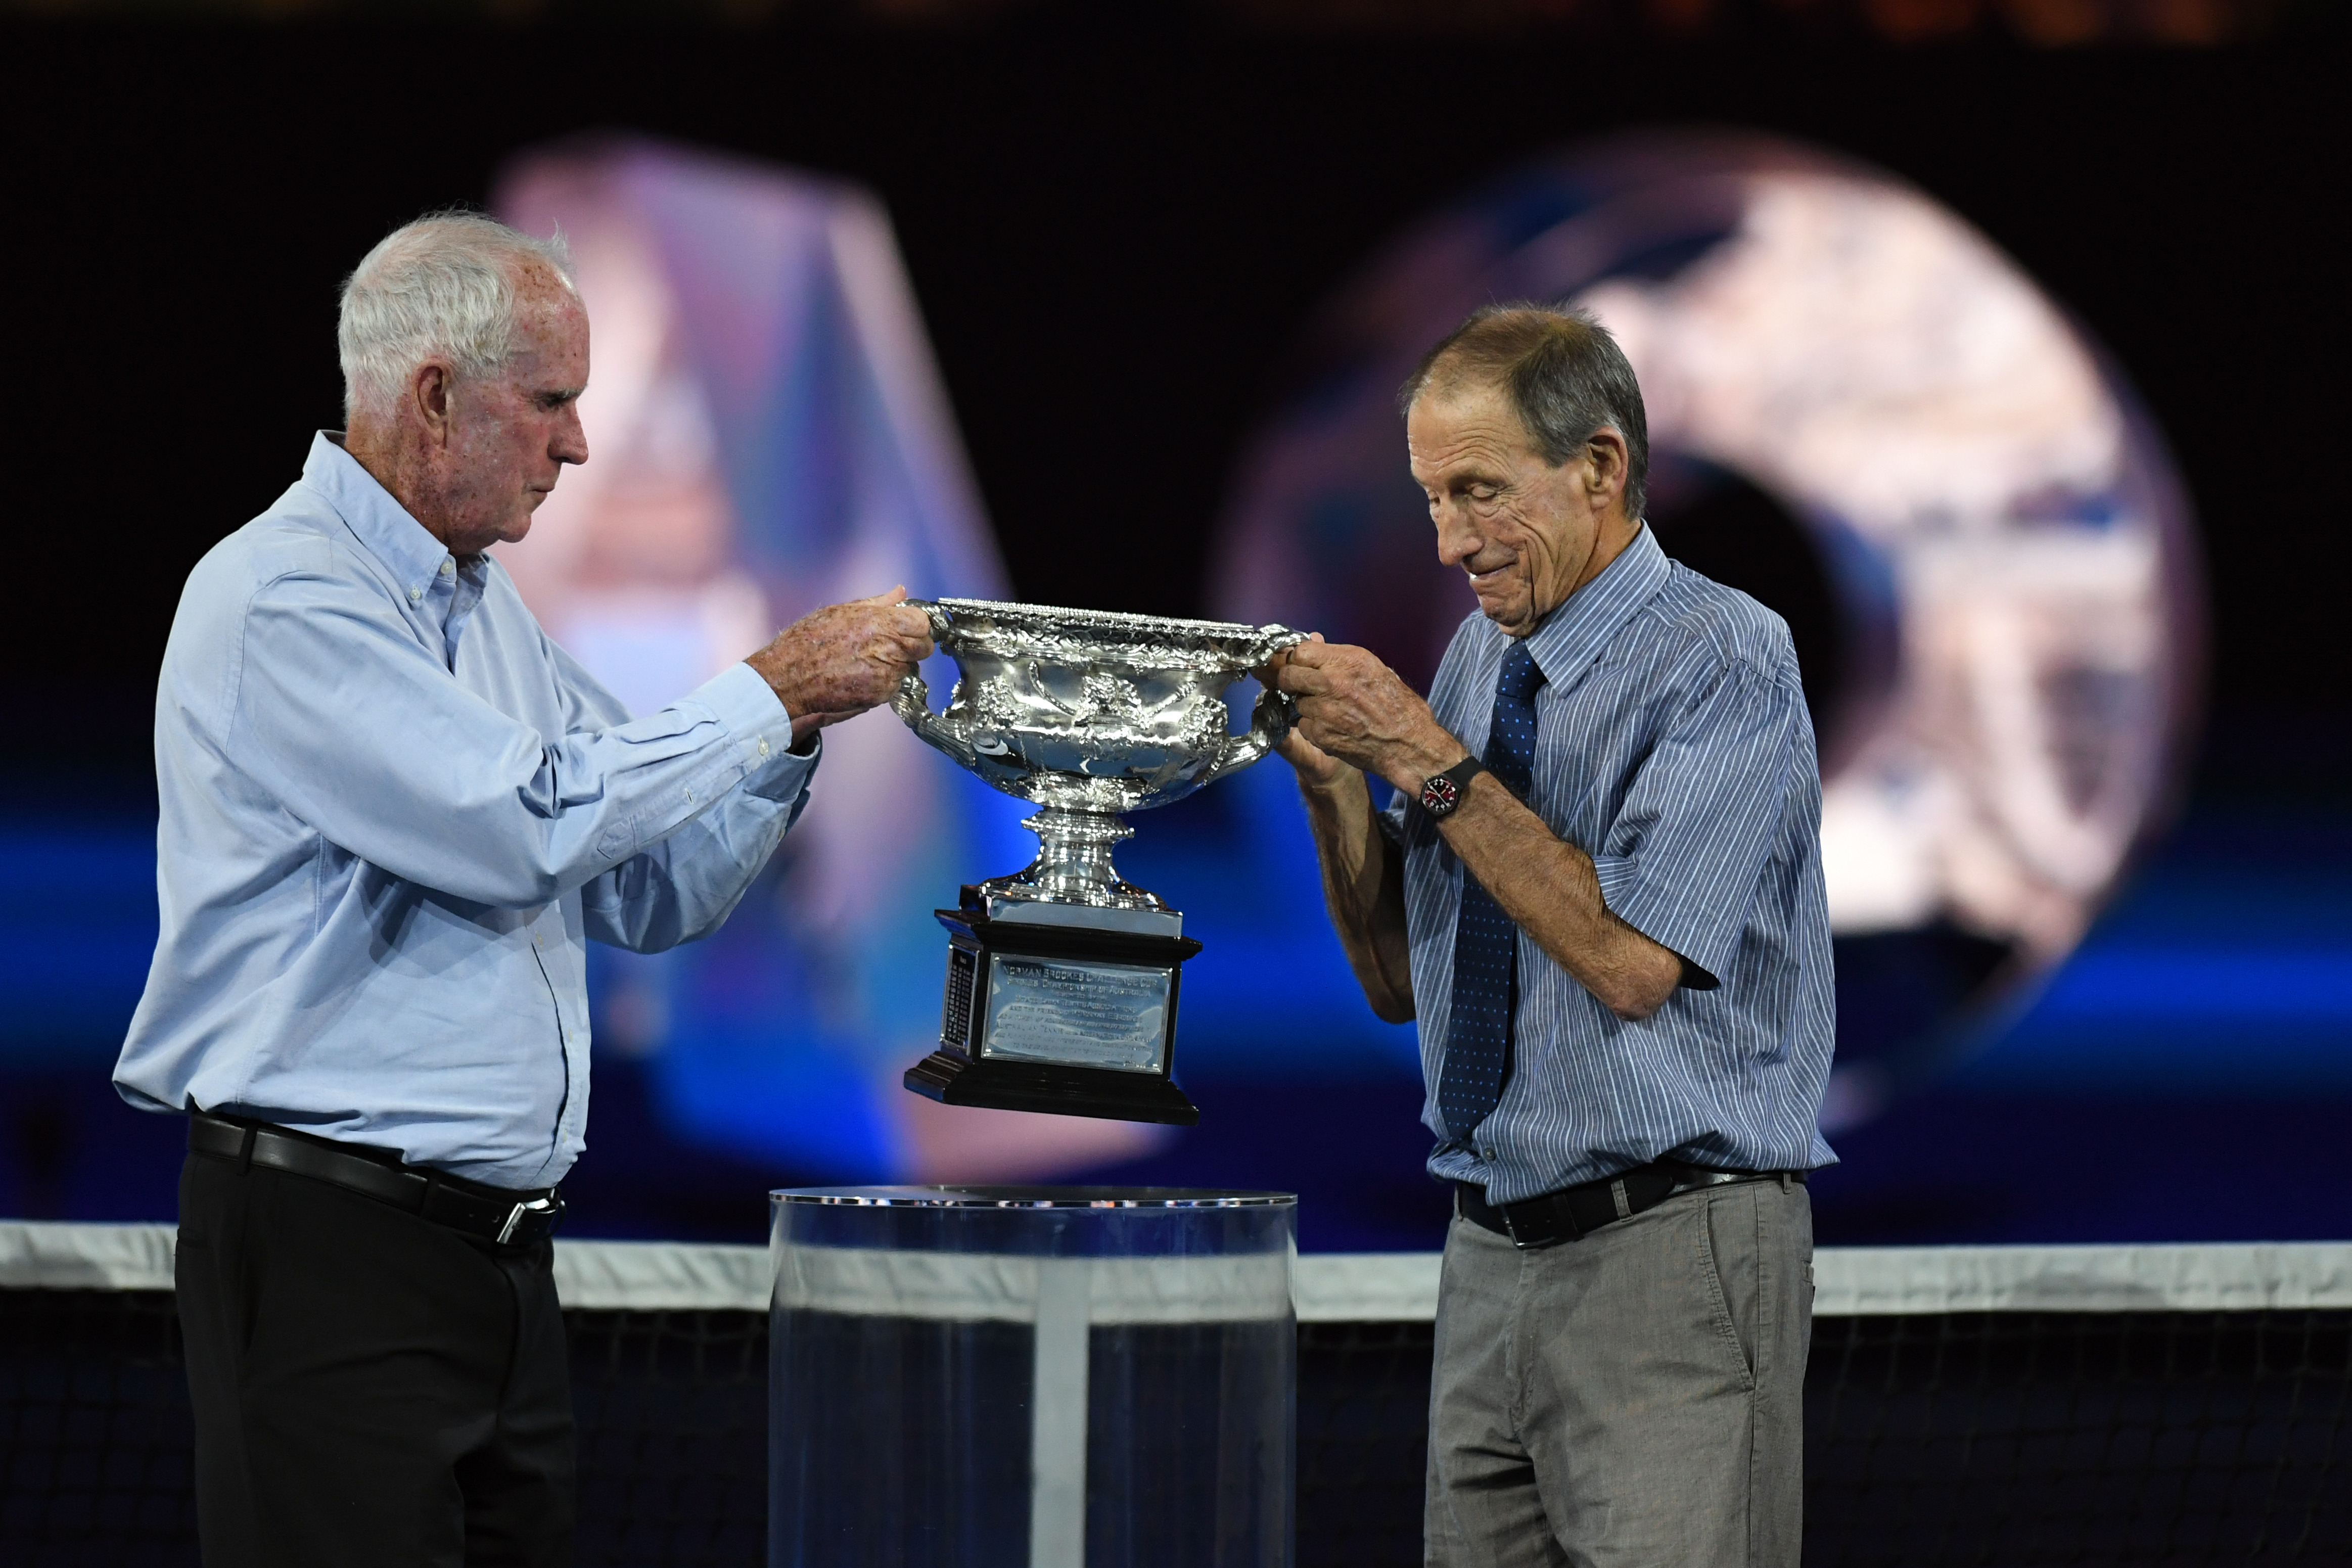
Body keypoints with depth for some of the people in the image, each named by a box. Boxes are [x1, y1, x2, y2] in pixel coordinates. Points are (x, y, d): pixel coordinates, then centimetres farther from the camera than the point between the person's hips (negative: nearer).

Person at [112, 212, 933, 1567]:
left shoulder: (488, 606, 19)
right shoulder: (285, 600, -12)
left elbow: (650, 896, 20)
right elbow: (529, 828, -21)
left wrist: (798, 729, 4)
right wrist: (768, 692, -12)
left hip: (502, 1245, 9)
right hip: (333, 1249, -9)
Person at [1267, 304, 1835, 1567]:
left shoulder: (1724, 659, -11)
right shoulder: (1480, 658, 12)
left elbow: (1629, 962, -21)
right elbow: (1400, 982, 16)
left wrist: (1425, 758, -17)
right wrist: (1332, 780, -1)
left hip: (1670, 1259, -7)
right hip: (1493, 1257, 7)